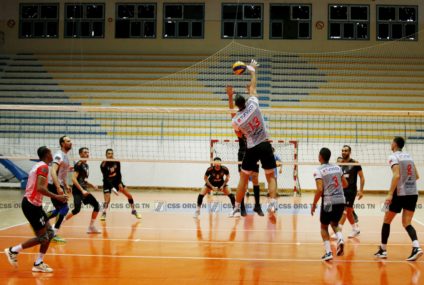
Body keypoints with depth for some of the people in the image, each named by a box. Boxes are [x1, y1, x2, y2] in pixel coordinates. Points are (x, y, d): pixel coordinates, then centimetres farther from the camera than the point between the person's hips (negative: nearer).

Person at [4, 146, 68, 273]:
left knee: (50, 233, 10)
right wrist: (56, 197, -24)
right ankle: (13, 250, 6)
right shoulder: (44, 167, -14)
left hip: (33, 204, 10)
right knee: (42, 237, -4)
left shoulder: (38, 166, 15)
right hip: (32, 205, -10)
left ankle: (38, 263, 14)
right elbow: (40, 188, -26)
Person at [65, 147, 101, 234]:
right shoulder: (78, 164, -11)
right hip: (77, 191, -9)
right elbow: (74, 179, -20)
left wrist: (92, 185, 13)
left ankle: (91, 227, 13)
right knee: (77, 209, -22)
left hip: (84, 191, 9)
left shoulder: (86, 165, 16)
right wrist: (82, 190, -24)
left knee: (96, 205, 6)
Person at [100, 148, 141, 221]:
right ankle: (103, 213, 4)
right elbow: (105, 178, -25)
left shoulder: (117, 162, -11)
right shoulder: (103, 165, -22)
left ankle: (134, 211, 13)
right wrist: (112, 188, -33)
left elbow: (119, 173, -4)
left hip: (117, 181, 4)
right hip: (107, 183, -4)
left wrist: (120, 183, -17)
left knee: (129, 195, -3)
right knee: (107, 200, -20)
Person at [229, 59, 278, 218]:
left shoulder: (235, 120, -6)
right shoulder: (253, 104, -6)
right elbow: (253, 87, 9)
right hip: (265, 145, 1)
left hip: (252, 148, -1)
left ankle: (237, 208, 11)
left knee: (243, 178, 12)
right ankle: (273, 204, -12)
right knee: (271, 177, 7)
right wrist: (252, 70, 20)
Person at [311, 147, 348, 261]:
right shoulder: (337, 167, 10)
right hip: (341, 200, 5)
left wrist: (314, 204, -6)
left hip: (328, 201, -4)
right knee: (335, 223, 25)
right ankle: (340, 239, -6)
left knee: (324, 226, 15)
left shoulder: (318, 170, -7)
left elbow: (320, 189, -16)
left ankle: (328, 252, 2)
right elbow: (345, 184, 17)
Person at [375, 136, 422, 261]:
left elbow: (396, 175, -20)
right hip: (413, 193, 6)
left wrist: (390, 194, -22)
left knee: (387, 221, 10)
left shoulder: (394, 157, -7)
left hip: (400, 193, -6)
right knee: (406, 223, 6)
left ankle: (383, 250, 15)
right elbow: (417, 176, 16)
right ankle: (416, 247, -17)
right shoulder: (408, 156, 13)